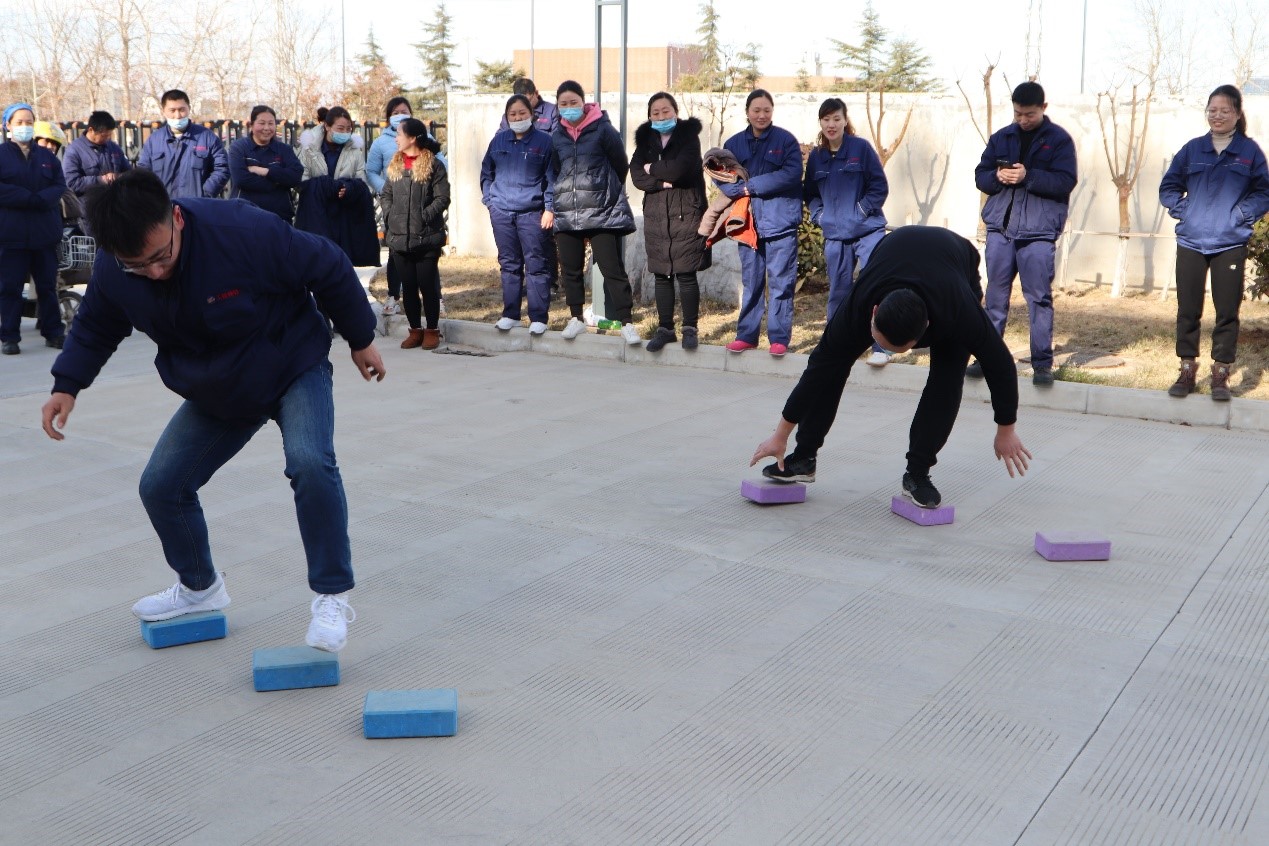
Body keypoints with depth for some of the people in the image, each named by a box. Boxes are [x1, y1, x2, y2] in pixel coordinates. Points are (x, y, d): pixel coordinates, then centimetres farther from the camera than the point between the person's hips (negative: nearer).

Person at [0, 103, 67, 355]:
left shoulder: (47, 157, 14)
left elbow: (60, 185, 3)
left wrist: (41, 199, -15)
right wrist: (31, 199, -16)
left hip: (45, 232, 3)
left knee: (48, 286, 9)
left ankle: (54, 333, 17)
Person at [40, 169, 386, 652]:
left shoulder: (246, 232, -34)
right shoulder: (114, 276, -17)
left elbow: (328, 268, -20)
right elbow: (95, 329, 6)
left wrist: (361, 339, -9)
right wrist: (67, 385, -8)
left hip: (294, 369, -5)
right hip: (214, 394, 5)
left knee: (310, 463, -30)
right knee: (161, 486, 6)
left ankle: (332, 597, -16)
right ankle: (199, 587, 32)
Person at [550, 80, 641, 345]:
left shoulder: (602, 129, -4)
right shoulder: (557, 137, 9)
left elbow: (620, 166, 3)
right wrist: (570, 193, 16)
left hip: (602, 213, -5)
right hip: (567, 214, 5)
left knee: (612, 268, -7)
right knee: (570, 270, 9)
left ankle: (626, 322, -3)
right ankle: (576, 319, 22)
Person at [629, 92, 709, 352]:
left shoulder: (688, 136, -2)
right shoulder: (646, 139, 11)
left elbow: (679, 169, -18)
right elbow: (636, 176, -2)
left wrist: (652, 169, -3)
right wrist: (664, 182, -15)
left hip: (686, 214, -4)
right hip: (656, 216, 4)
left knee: (686, 274, -4)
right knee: (662, 275, 7)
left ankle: (690, 328, 5)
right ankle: (665, 328, 15)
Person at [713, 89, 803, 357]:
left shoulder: (785, 140, -1)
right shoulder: (734, 143, 9)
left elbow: (792, 174, -13)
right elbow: (720, 176, 3)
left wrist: (751, 185, -13)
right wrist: (742, 190, -15)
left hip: (780, 222, -3)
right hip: (748, 222, 3)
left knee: (781, 282, 0)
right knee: (751, 282, 11)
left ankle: (779, 338, 6)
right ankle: (746, 335, 18)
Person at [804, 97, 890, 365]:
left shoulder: (861, 148, -3)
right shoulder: (815, 156, 8)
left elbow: (880, 186, -3)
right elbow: (809, 193, 18)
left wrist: (862, 210, -10)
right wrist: (819, 215, 3)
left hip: (868, 232, -4)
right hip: (834, 235, 4)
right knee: (838, 292, 10)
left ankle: (881, 349, -8)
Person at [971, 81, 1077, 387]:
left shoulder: (1059, 139, 2)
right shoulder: (1001, 137, 13)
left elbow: (1065, 182, -8)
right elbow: (980, 175, 13)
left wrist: (1027, 176, -20)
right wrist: (997, 176, -9)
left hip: (1038, 232, -3)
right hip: (1000, 227, 4)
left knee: (1039, 298, -2)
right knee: (995, 296, 8)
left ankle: (1042, 363, 4)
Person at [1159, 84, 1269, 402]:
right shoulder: (1192, 149, 7)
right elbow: (1168, 187, 13)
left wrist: (1241, 214, -9)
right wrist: (1182, 209, -2)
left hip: (1230, 245, -2)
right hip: (1191, 243, 2)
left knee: (1227, 312, 1)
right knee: (1188, 311, 5)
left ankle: (1221, 375, 10)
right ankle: (1187, 371, 16)